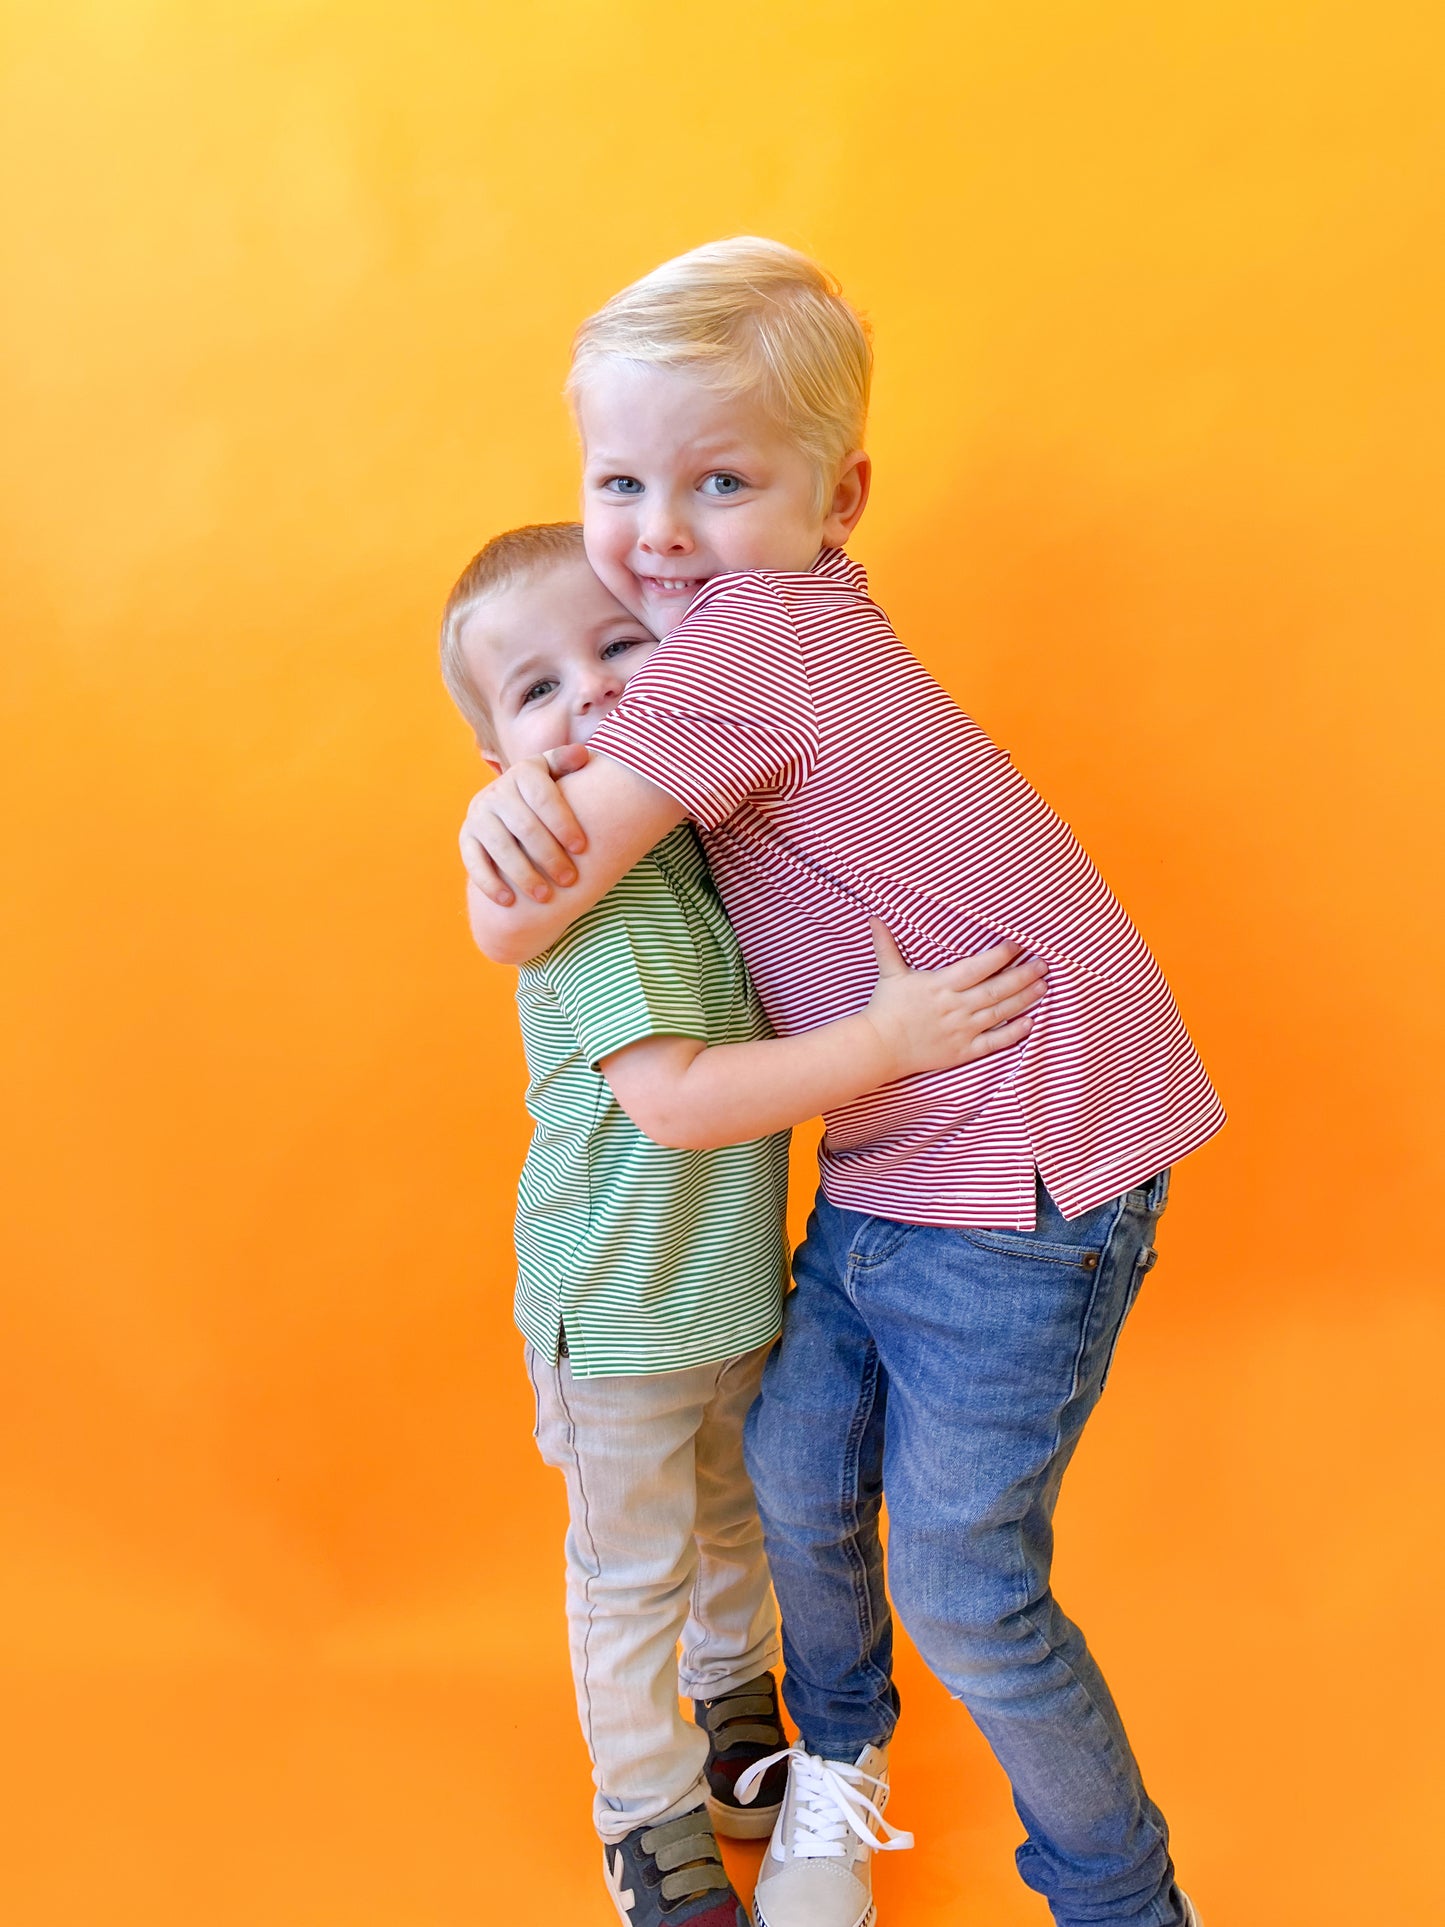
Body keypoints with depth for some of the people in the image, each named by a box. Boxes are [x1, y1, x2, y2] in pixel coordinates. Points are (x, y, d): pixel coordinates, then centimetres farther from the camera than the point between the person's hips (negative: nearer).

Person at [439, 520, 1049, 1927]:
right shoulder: (589, 880, -26)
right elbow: (672, 1099, -34)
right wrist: (886, 1040, -36)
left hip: (740, 1277, 7)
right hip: (619, 1300, -7)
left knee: (737, 1524, 28)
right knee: (633, 1573, 14)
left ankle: (731, 1719, 54)